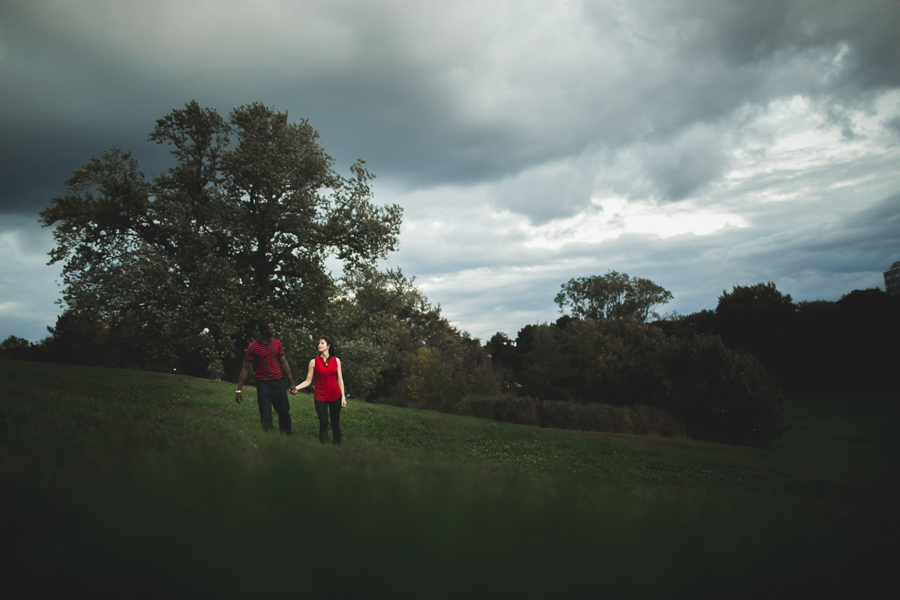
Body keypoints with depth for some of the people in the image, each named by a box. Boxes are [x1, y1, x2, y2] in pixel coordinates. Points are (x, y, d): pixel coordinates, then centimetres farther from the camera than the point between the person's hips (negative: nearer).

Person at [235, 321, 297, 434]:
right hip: (263, 384, -4)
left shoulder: (277, 343, 5)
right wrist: (238, 390, -10)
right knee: (266, 417, -3)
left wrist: (292, 383, 8)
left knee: (285, 413, 8)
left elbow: (283, 363, 10)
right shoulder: (253, 348, -8)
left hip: (278, 382, 4)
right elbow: (246, 369, -6)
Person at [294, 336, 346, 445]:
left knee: (335, 422, 5)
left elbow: (340, 380, 7)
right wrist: (296, 388, -14)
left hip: (335, 395, 1)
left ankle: (337, 445, 14)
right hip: (320, 396, -1)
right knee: (323, 422, -6)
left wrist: (343, 397, 3)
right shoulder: (314, 362, 1)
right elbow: (308, 381, 1)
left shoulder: (336, 361, 6)